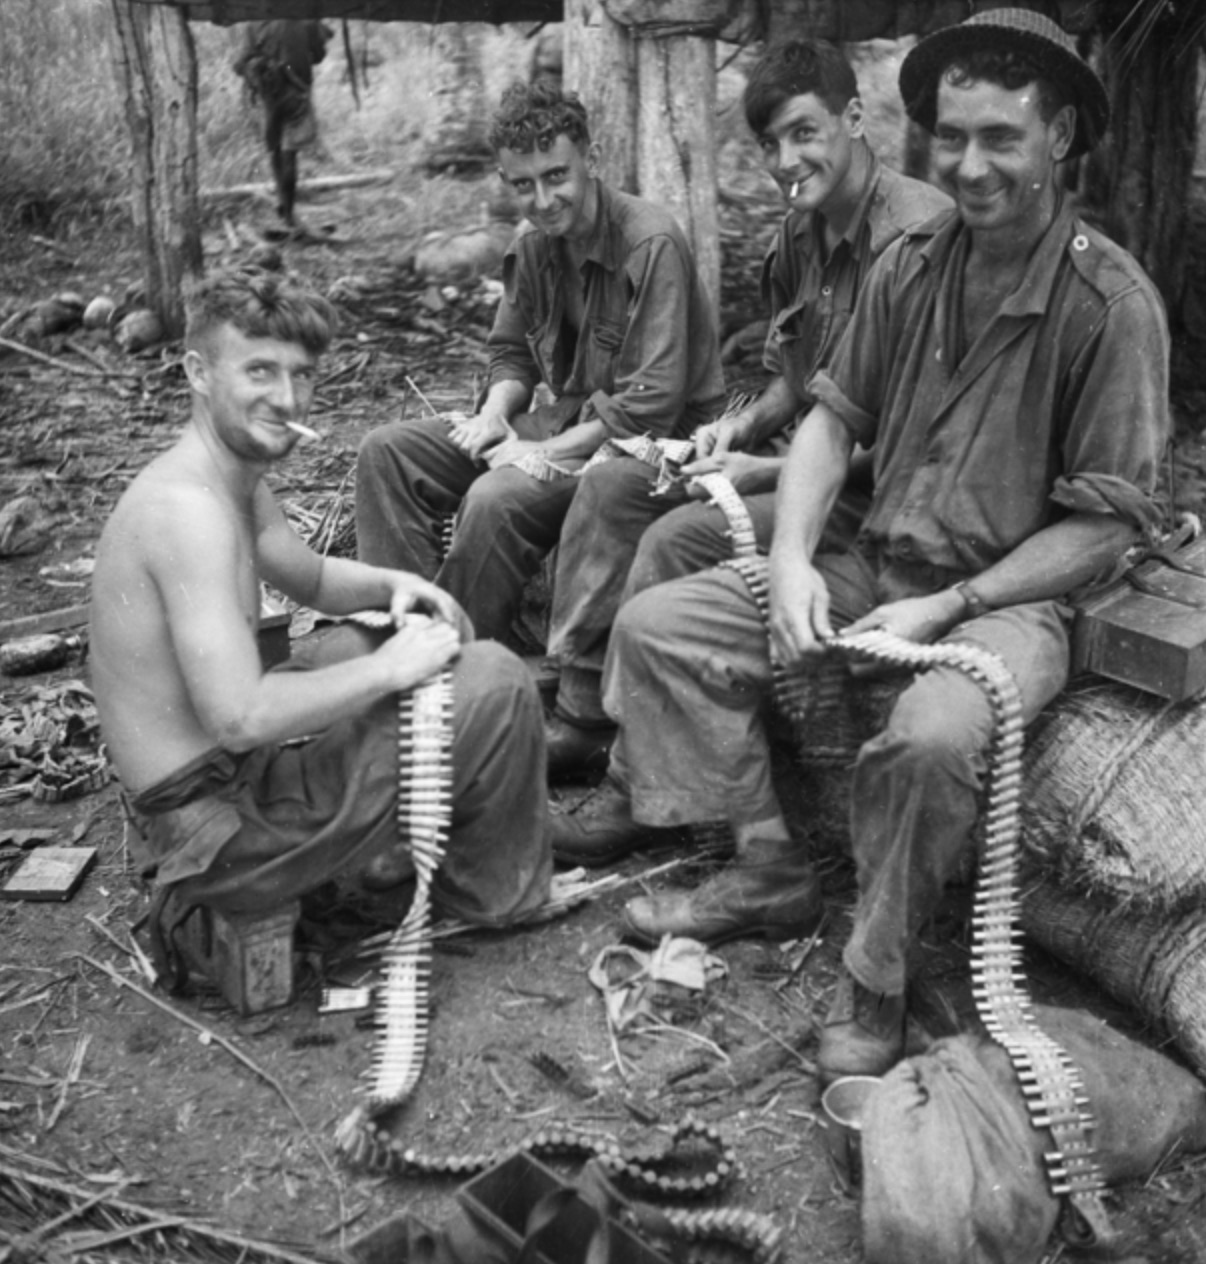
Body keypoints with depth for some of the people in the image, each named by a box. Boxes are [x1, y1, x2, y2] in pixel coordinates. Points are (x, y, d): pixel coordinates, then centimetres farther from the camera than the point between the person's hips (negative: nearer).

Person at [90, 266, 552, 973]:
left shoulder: (239, 482, 5)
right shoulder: (187, 508, -25)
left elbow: (310, 578, 24)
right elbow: (240, 718, -32)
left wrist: (393, 586, 3)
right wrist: (389, 669, -22)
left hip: (221, 771, 10)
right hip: (212, 830, -10)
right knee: (495, 681, -13)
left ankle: (391, 850, 22)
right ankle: (498, 890, 11)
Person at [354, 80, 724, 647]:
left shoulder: (652, 243, -19)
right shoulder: (532, 243, 5)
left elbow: (652, 403, -23)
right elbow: (511, 352, 16)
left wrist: (545, 454, -22)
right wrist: (494, 414, -7)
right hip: (569, 418, 8)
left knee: (495, 499, -33)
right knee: (386, 452, -5)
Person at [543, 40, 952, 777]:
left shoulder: (915, 234, -20)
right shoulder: (802, 232, 8)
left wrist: (770, 473, -19)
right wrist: (746, 425, -2)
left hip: (876, 489, -9)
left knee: (679, 539, -26)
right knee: (611, 487, 0)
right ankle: (581, 716, 1)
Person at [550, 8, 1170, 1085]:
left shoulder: (1110, 299, -12)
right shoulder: (910, 267, 4)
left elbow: (1109, 520, -12)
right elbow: (834, 417, 7)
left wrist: (946, 608, -18)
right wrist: (793, 561, -10)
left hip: (1012, 598, -6)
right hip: (874, 567, 6)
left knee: (929, 741, -38)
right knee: (657, 625, -5)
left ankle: (876, 985, -11)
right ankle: (768, 871, 3)